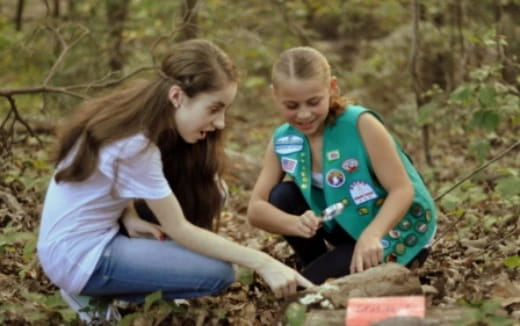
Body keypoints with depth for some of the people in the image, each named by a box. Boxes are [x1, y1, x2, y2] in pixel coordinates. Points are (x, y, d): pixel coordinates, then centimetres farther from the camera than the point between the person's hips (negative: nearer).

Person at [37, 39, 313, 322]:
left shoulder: (132, 115, -1)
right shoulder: (136, 145, -26)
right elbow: (178, 229, -20)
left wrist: (130, 217, -9)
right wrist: (263, 263, -22)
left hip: (93, 235, 9)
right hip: (78, 258, -9)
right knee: (218, 273, -15)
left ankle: (99, 288, 7)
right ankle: (96, 294, -2)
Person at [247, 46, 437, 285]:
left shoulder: (361, 125, -24)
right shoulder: (282, 141, -8)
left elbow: (403, 190, -26)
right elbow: (256, 209, -14)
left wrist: (371, 235, -43)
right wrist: (296, 224, -35)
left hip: (394, 231, -6)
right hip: (346, 226, 6)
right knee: (281, 197, -15)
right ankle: (316, 267, 5)